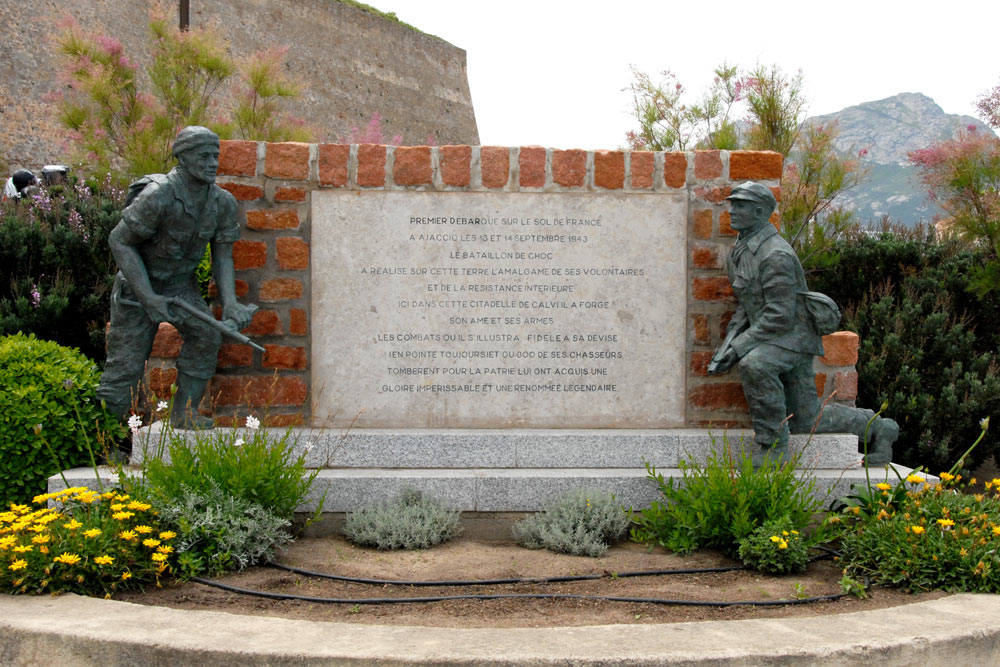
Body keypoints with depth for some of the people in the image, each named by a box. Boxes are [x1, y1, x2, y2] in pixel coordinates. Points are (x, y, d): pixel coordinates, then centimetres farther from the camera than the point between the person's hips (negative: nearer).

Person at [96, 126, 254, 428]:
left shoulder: (223, 202, -10)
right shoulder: (158, 196, -29)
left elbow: (223, 255, -2)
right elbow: (119, 241, -21)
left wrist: (230, 303, -18)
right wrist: (148, 298, -25)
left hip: (181, 283, 5)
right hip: (138, 283, -5)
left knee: (206, 335, -15)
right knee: (126, 362, -6)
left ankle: (184, 412, -2)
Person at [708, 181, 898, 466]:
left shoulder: (776, 255, -22)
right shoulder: (739, 252, 8)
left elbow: (780, 315, -26)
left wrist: (739, 346, -25)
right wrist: (727, 343, 1)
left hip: (793, 335, -9)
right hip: (772, 339, 9)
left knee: (753, 365, -37)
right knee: (806, 422, 12)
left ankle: (774, 445, -24)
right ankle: (877, 428, 33)